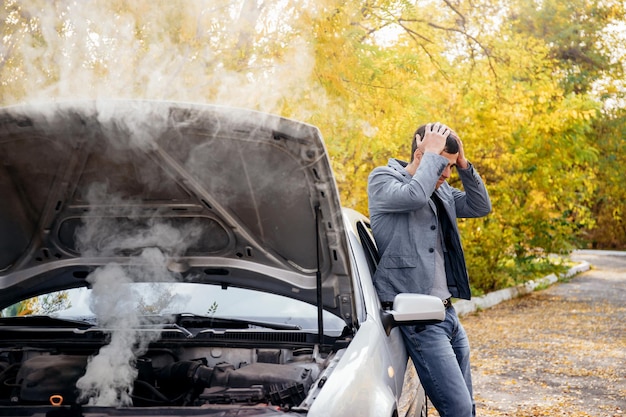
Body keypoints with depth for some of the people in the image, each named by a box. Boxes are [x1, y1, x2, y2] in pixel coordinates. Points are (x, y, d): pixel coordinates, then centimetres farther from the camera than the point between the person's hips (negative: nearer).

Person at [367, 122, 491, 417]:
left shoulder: (441, 190, 15)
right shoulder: (382, 179, -7)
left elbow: (480, 207, 11)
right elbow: (414, 195, -27)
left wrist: (463, 163, 2)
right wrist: (432, 154, -14)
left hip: (447, 311, 8)